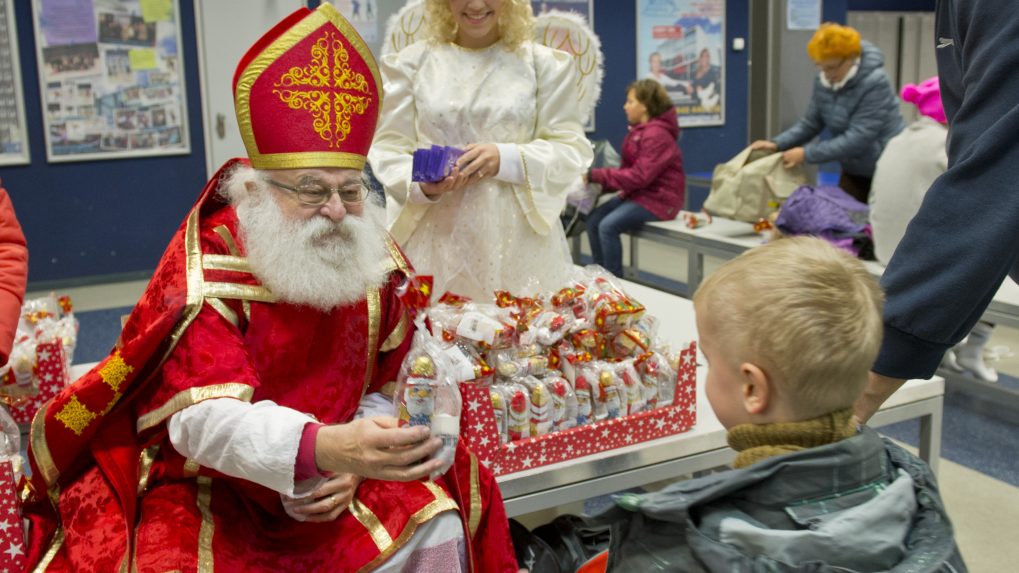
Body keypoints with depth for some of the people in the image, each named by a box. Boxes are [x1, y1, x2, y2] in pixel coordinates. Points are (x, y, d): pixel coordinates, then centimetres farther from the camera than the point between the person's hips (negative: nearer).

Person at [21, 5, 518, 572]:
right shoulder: (206, 271, -21)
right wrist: (324, 448, -49)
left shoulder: (378, 263, -7)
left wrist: (352, 462, -16)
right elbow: (202, 418, -32)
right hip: (203, 487, -3)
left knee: (437, 526, -13)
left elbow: (389, 389, 3)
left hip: (332, 482, 4)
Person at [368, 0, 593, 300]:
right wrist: (421, 185, -16)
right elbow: (388, 148, 5)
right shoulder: (411, 62, 7)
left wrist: (506, 159, -15)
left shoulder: (544, 63, 6)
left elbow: (572, 150, 2)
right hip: (436, 242, 1)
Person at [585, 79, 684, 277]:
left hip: (658, 199, -9)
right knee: (593, 220, -6)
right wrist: (598, 180, -6)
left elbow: (639, 176, -24)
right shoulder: (638, 131, 13)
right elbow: (628, 170, 10)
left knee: (608, 226, -24)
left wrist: (597, 175, -22)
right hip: (637, 193, 9)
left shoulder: (657, 135, -18)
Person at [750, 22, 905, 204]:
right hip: (854, 171, 6)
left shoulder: (875, 83, -25)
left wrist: (806, 153, -30)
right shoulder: (823, 81, -5)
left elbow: (856, 139, -29)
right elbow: (810, 123, 2)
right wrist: (777, 143, -14)